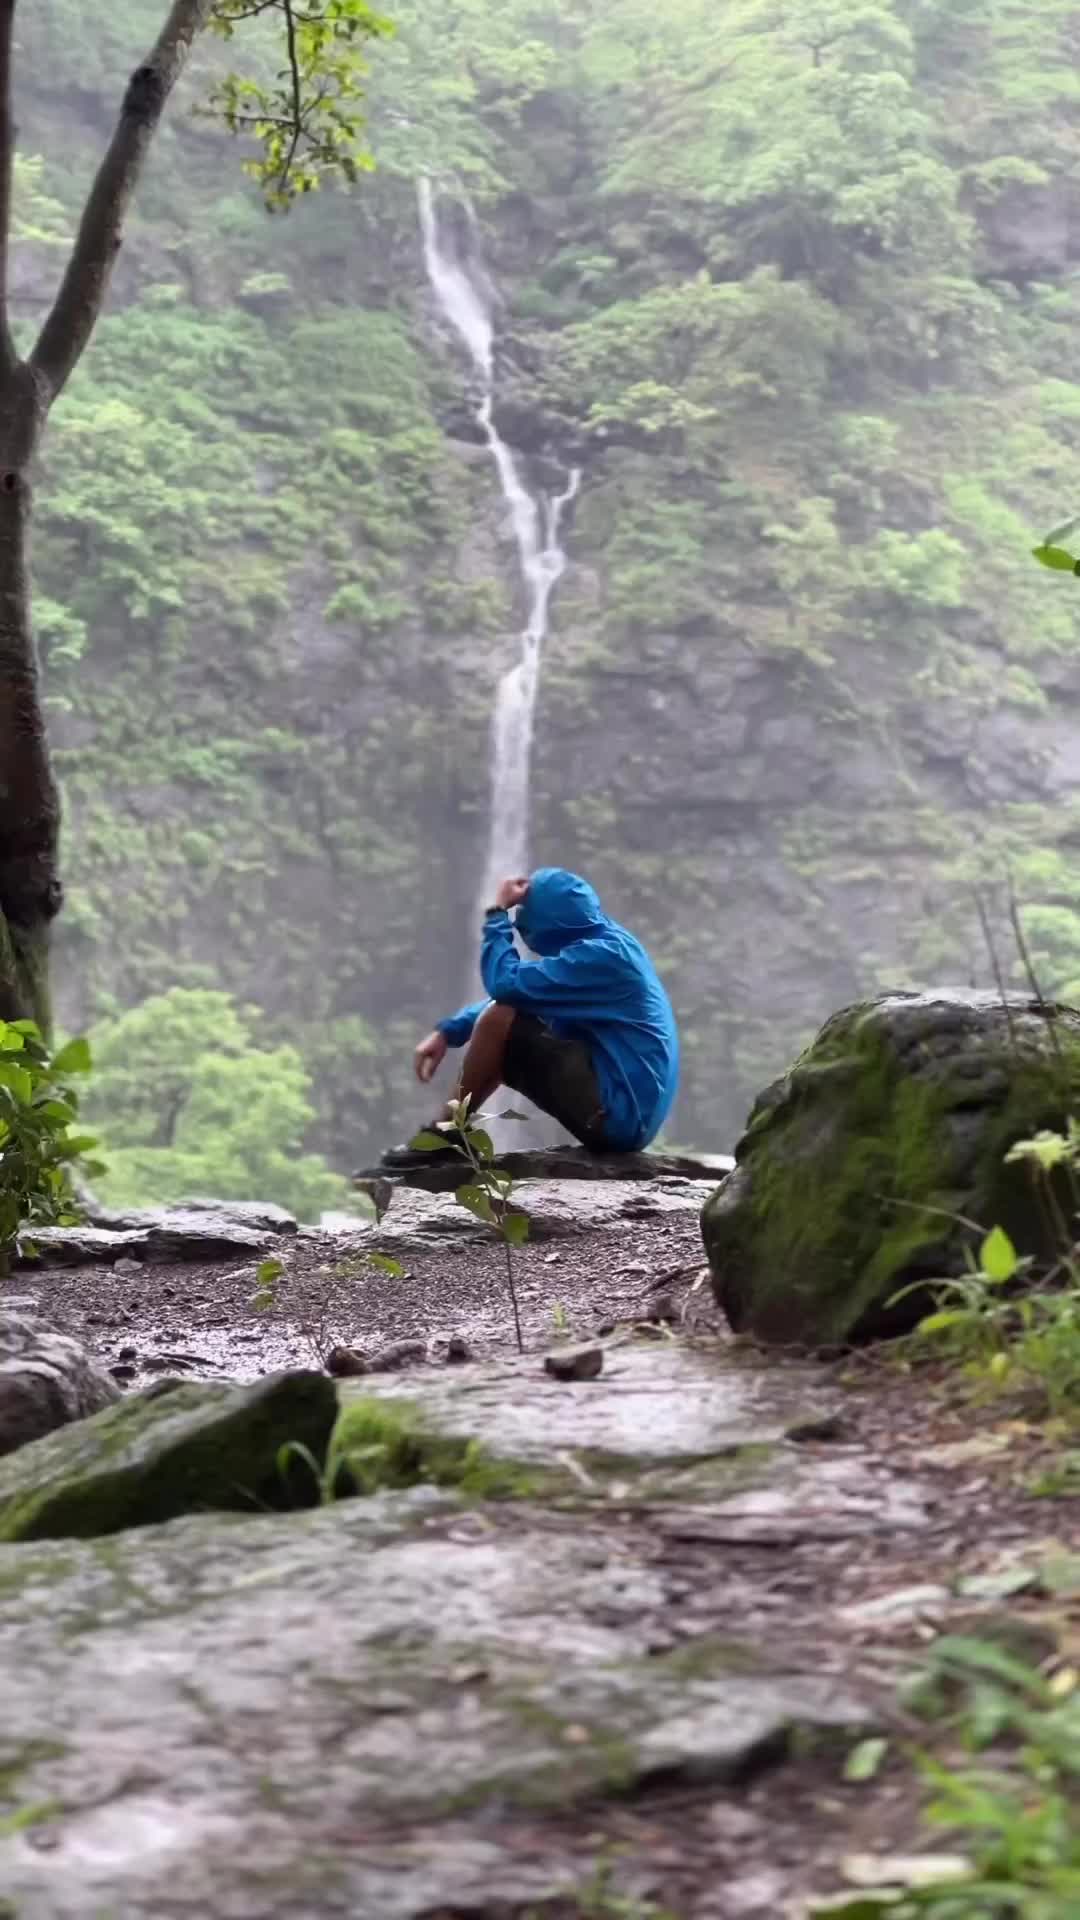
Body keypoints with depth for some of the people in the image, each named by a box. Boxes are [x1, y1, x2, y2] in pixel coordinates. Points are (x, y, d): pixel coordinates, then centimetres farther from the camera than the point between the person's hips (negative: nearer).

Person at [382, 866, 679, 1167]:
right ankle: (450, 1129, 14)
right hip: (627, 1115, 10)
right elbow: (516, 997, 17)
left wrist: (498, 914, -8)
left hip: (618, 1112, -10)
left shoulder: (599, 956, -17)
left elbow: (507, 984, -22)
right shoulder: (603, 946, 14)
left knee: (499, 1020, -14)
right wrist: (448, 1032, 8)